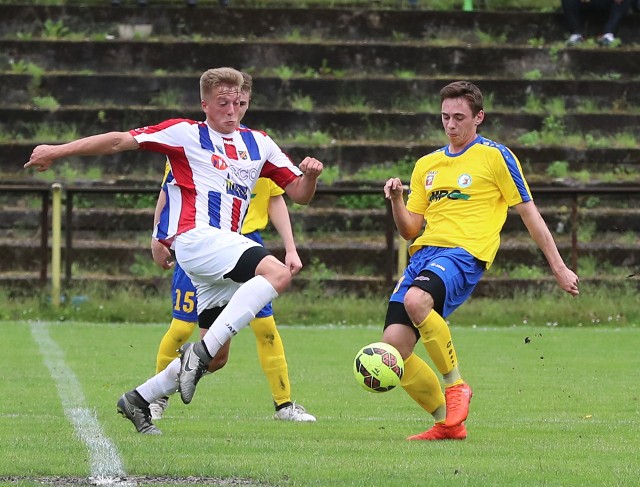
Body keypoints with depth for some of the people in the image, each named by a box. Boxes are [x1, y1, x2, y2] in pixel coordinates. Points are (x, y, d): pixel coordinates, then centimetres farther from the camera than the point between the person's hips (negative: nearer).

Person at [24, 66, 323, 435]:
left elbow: (300, 194, 19)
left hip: (226, 246, 7)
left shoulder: (259, 145, 18)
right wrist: (57, 151, 0)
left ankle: (138, 400, 20)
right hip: (197, 236, -7)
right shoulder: (186, 134, 3)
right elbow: (120, 141, 1)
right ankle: (201, 352, -36)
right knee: (277, 274, -31)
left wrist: (310, 175, -5)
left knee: (216, 354, 6)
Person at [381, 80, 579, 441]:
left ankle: (457, 385, -17)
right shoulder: (426, 165, 21)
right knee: (393, 346, -11)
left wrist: (559, 267, 4)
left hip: (465, 253, -6)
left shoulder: (495, 157, 6)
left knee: (415, 300, -37)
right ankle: (447, 424, 4)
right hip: (425, 253, 6)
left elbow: (529, 212, 6)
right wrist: (396, 201, 1)